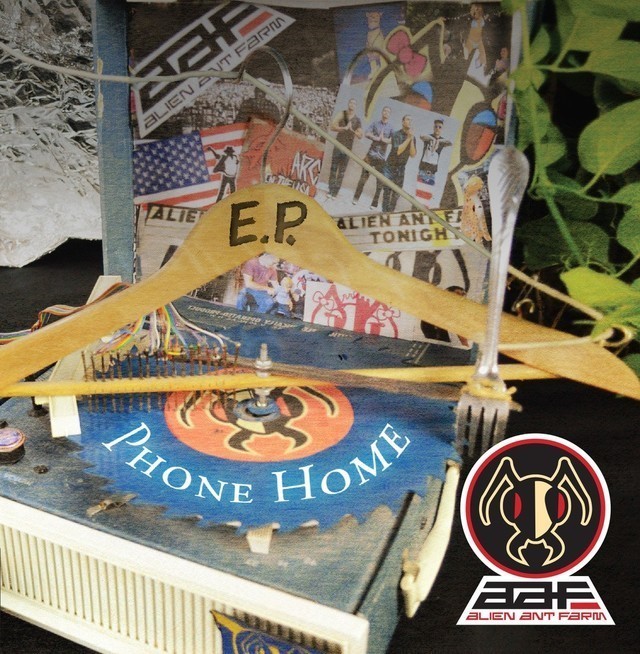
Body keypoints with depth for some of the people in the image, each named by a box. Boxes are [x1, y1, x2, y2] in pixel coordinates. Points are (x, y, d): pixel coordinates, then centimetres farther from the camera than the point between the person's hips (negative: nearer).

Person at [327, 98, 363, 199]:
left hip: (348, 148, 1)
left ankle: (335, 192, 2)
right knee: (333, 169, -1)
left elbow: (360, 136, -1)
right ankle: (331, 191, 5)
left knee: (342, 172, 0)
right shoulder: (342, 114, 2)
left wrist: (352, 130, -18)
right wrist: (344, 128, -18)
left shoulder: (358, 120, 4)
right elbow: (332, 127, -8)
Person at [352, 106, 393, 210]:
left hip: (381, 157, 0)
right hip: (371, 154, 0)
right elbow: (366, 134, -6)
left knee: (380, 182, -1)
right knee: (364, 177, 2)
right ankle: (356, 198, 14)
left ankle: (374, 204, 5)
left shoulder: (390, 127, 5)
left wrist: (383, 139, -17)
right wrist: (377, 138, -13)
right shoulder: (375, 123, 7)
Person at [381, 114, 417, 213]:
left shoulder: (413, 137, 0)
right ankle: (385, 212, -4)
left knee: (397, 192, 6)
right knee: (387, 190, -8)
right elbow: (397, 151, -24)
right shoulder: (396, 134, -13)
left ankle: (391, 211, 15)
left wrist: (411, 140, -17)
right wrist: (408, 139, -23)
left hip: (401, 168, 5)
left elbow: (413, 154, -7)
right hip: (390, 166, -5)